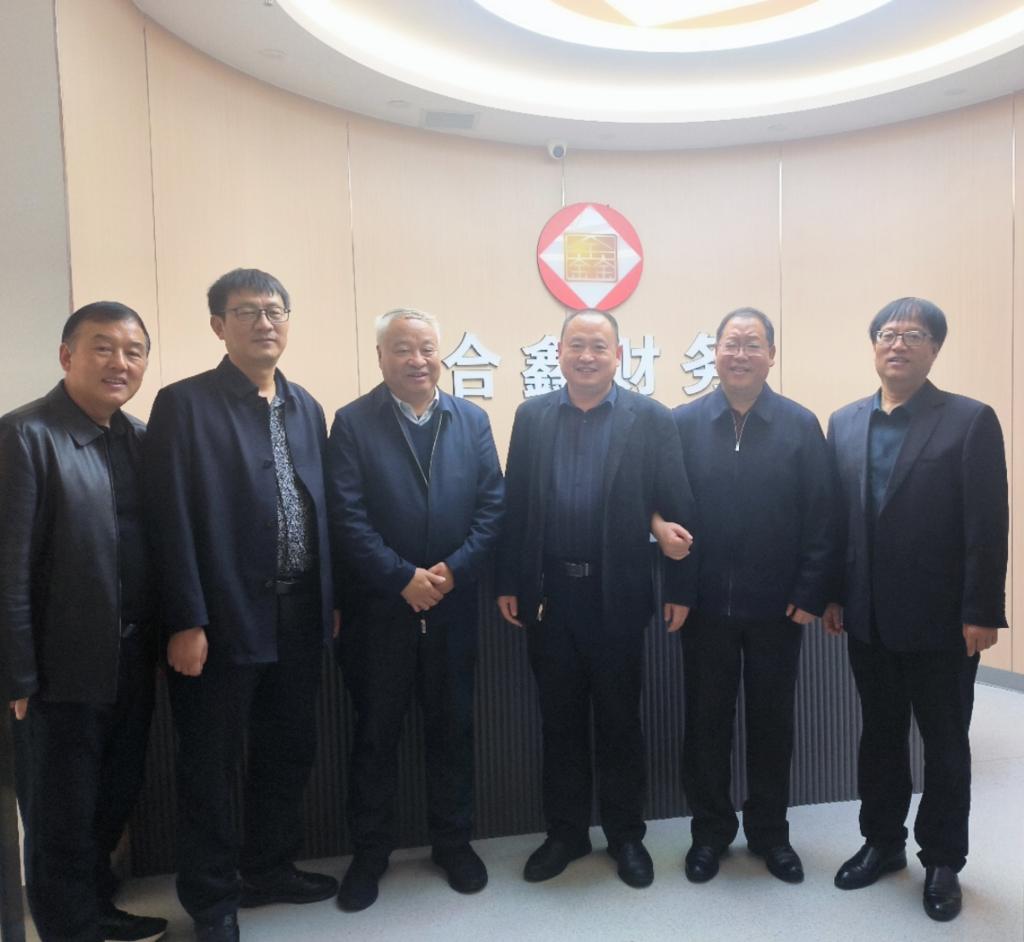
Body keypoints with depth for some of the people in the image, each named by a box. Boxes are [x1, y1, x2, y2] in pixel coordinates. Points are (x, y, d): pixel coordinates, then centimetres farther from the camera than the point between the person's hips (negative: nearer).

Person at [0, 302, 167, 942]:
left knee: (116, 802, 22)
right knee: (62, 819, 13)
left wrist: (160, 640, 6)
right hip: (64, 671, -6)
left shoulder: (143, 438, 6)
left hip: (133, 665, 6)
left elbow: (158, 547, 8)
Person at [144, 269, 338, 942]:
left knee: (289, 753, 18)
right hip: (225, 619, -5)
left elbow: (320, 508, 11)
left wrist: (330, 599, 9)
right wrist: (186, 622, -15)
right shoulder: (185, 404, -8)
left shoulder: (306, 407, 10)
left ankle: (270, 868, 39)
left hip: (300, 616, 6)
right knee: (211, 766, 10)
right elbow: (173, 521, -12)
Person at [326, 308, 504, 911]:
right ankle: (370, 851, 29)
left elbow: (492, 505, -1)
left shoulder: (473, 420, 5)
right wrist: (404, 579, -16)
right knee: (376, 733, 11)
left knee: (453, 727, 14)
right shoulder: (352, 423, -4)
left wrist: (453, 570, -13)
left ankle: (454, 840, 33)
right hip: (379, 608, -2)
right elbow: (348, 517, -11)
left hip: (454, 606, 2)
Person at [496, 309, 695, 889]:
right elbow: (516, 505, 3)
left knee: (620, 720, 13)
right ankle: (565, 832, 32)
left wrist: (681, 588, -7)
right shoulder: (532, 417, 5)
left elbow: (678, 508, -5)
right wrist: (509, 583, 1)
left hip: (619, 595, -2)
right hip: (549, 594, 2)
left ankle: (626, 834, 32)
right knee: (560, 719, 15)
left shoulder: (650, 419, -3)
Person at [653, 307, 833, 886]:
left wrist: (811, 594, -7)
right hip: (706, 603, 1)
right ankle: (711, 831, 31)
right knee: (706, 721, 12)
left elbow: (819, 516, -4)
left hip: (777, 606, 0)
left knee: (772, 721, 14)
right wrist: (659, 524, -17)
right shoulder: (684, 423, 0)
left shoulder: (801, 425, -3)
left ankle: (770, 831, 34)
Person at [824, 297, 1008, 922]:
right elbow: (836, 515, 6)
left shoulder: (971, 421, -7)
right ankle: (883, 842, 34)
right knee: (880, 734, 17)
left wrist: (982, 611, -14)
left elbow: (989, 525, -11)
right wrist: (833, 594, 4)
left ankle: (942, 861, 30)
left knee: (945, 743, 12)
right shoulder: (845, 423, 7)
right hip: (869, 617, 4)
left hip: (942, 619, -4)